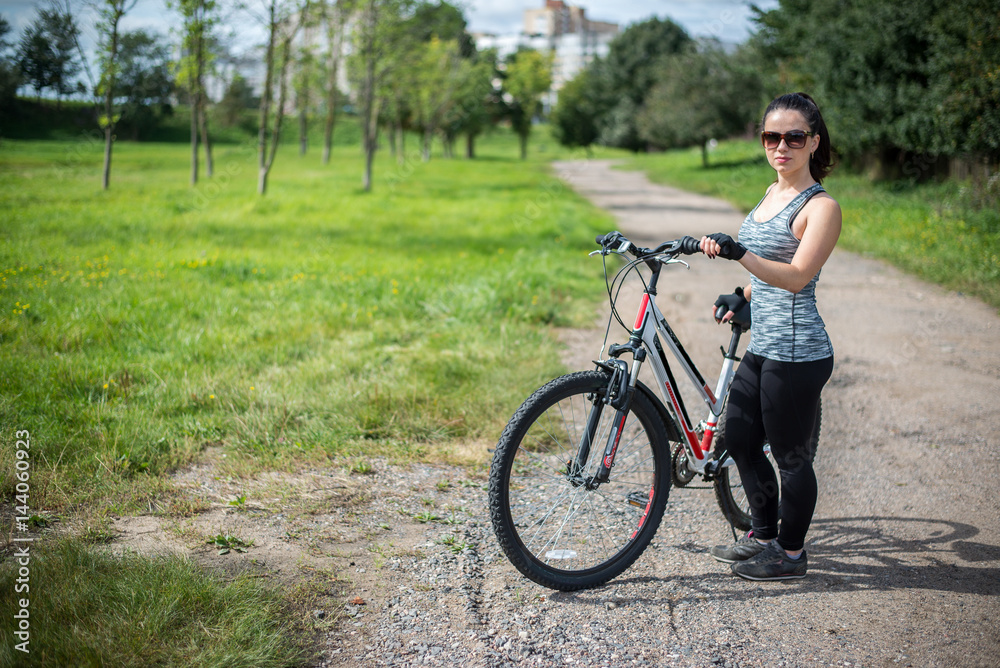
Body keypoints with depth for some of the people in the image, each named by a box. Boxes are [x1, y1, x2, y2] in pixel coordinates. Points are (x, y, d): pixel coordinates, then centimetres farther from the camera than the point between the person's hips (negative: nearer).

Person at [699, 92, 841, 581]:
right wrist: (743, 295, 24)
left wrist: (739, 254, -38)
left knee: (792, 456, 3)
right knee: (738, 439, 17)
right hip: (761, 348, 9)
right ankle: (763, 535, 35)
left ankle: (791, 554, 21)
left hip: (796, 354, -9)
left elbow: (797, 276, -27)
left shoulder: (821, 206, -14)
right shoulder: (772, 193, 12)